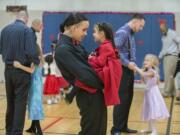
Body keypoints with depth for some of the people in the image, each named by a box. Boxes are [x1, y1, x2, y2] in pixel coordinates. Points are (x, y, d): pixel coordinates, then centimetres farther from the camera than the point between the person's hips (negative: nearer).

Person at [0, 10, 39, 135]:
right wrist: (37, 62, -3)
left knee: (10, 101, 17)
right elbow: (31, 52, -20)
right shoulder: (27, 30, -13)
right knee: (20, 102, 2)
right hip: (22, 70, -5)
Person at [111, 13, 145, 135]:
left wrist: (133, 64, 4)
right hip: (122, 70, -9)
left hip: (129, 70, 9)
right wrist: (127, 63, -22)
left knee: (128, 99, 13)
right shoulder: (122, 32, -14)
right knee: (121, 100, -4)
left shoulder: (131, 34, 15)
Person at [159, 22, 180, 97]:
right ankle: (172, 92, 10)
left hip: (172, 56, -7)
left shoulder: (172, 34, -5)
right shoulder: (163, 37, 18)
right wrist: (159, 57, 19)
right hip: (165, 56, 7)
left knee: (168, 74, -12)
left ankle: (166, 92, -11)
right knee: (169, 75, 5)